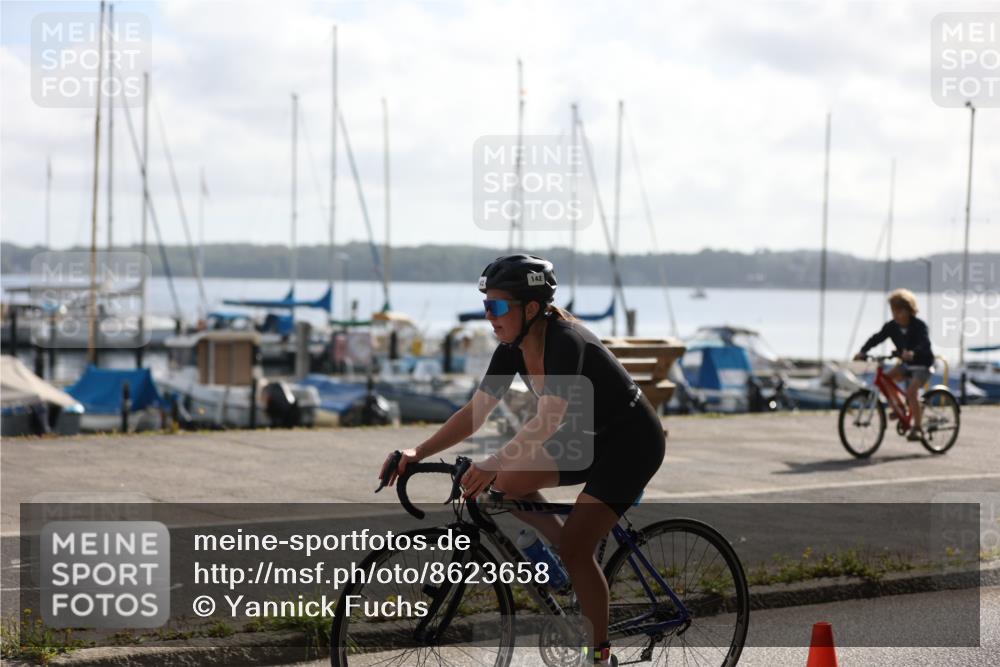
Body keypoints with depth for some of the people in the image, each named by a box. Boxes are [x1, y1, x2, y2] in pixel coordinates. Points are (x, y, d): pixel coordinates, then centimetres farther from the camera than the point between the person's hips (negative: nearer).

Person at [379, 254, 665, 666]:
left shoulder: (565, 342, -30)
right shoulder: (512, 350, -6)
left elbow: (548, 420, -41)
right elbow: (475, 413, -6)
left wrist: (491, 465, -50)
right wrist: (417, 454, -17)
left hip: (631, 443, -8)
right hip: (589, 438, 8)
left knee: (574, 548, -15)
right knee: (508, 484, -5)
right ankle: (570, 557, 13)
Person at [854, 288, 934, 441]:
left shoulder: (919, 325, -22)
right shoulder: (891, 326, -6)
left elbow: (925, 343, -38)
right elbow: (877, 338, -13)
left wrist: (913, 353, -58)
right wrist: (863, 351, -29)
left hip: (923, 364, -6)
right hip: (906, 364, 6)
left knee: (911, 391, -26)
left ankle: (917, 428, -17)